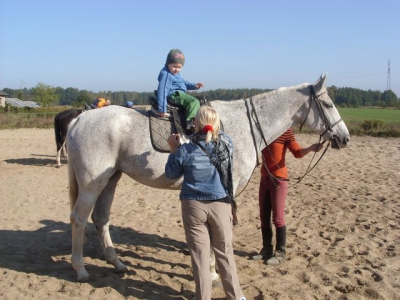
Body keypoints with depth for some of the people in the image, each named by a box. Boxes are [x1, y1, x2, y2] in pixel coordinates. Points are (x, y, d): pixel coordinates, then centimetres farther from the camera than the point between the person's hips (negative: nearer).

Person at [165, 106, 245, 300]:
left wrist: (174, 150, 6)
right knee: (225, 252, 17)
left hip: (194, 206, -2)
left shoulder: (186, 151, -16)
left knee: (199, 254, 10)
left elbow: (171, 174, 0)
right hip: (221, 205, 2)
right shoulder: (227, 144, -9)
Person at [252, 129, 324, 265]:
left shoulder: (285, 131, -9)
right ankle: (267, 249, 25)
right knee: (264, 216, 12)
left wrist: (310, 148, -31)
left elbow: (297, 152, -13)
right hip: (264, 178, 6)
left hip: (279, 179, -6)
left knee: (278, 218, 0)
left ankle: (280, 252, 13)